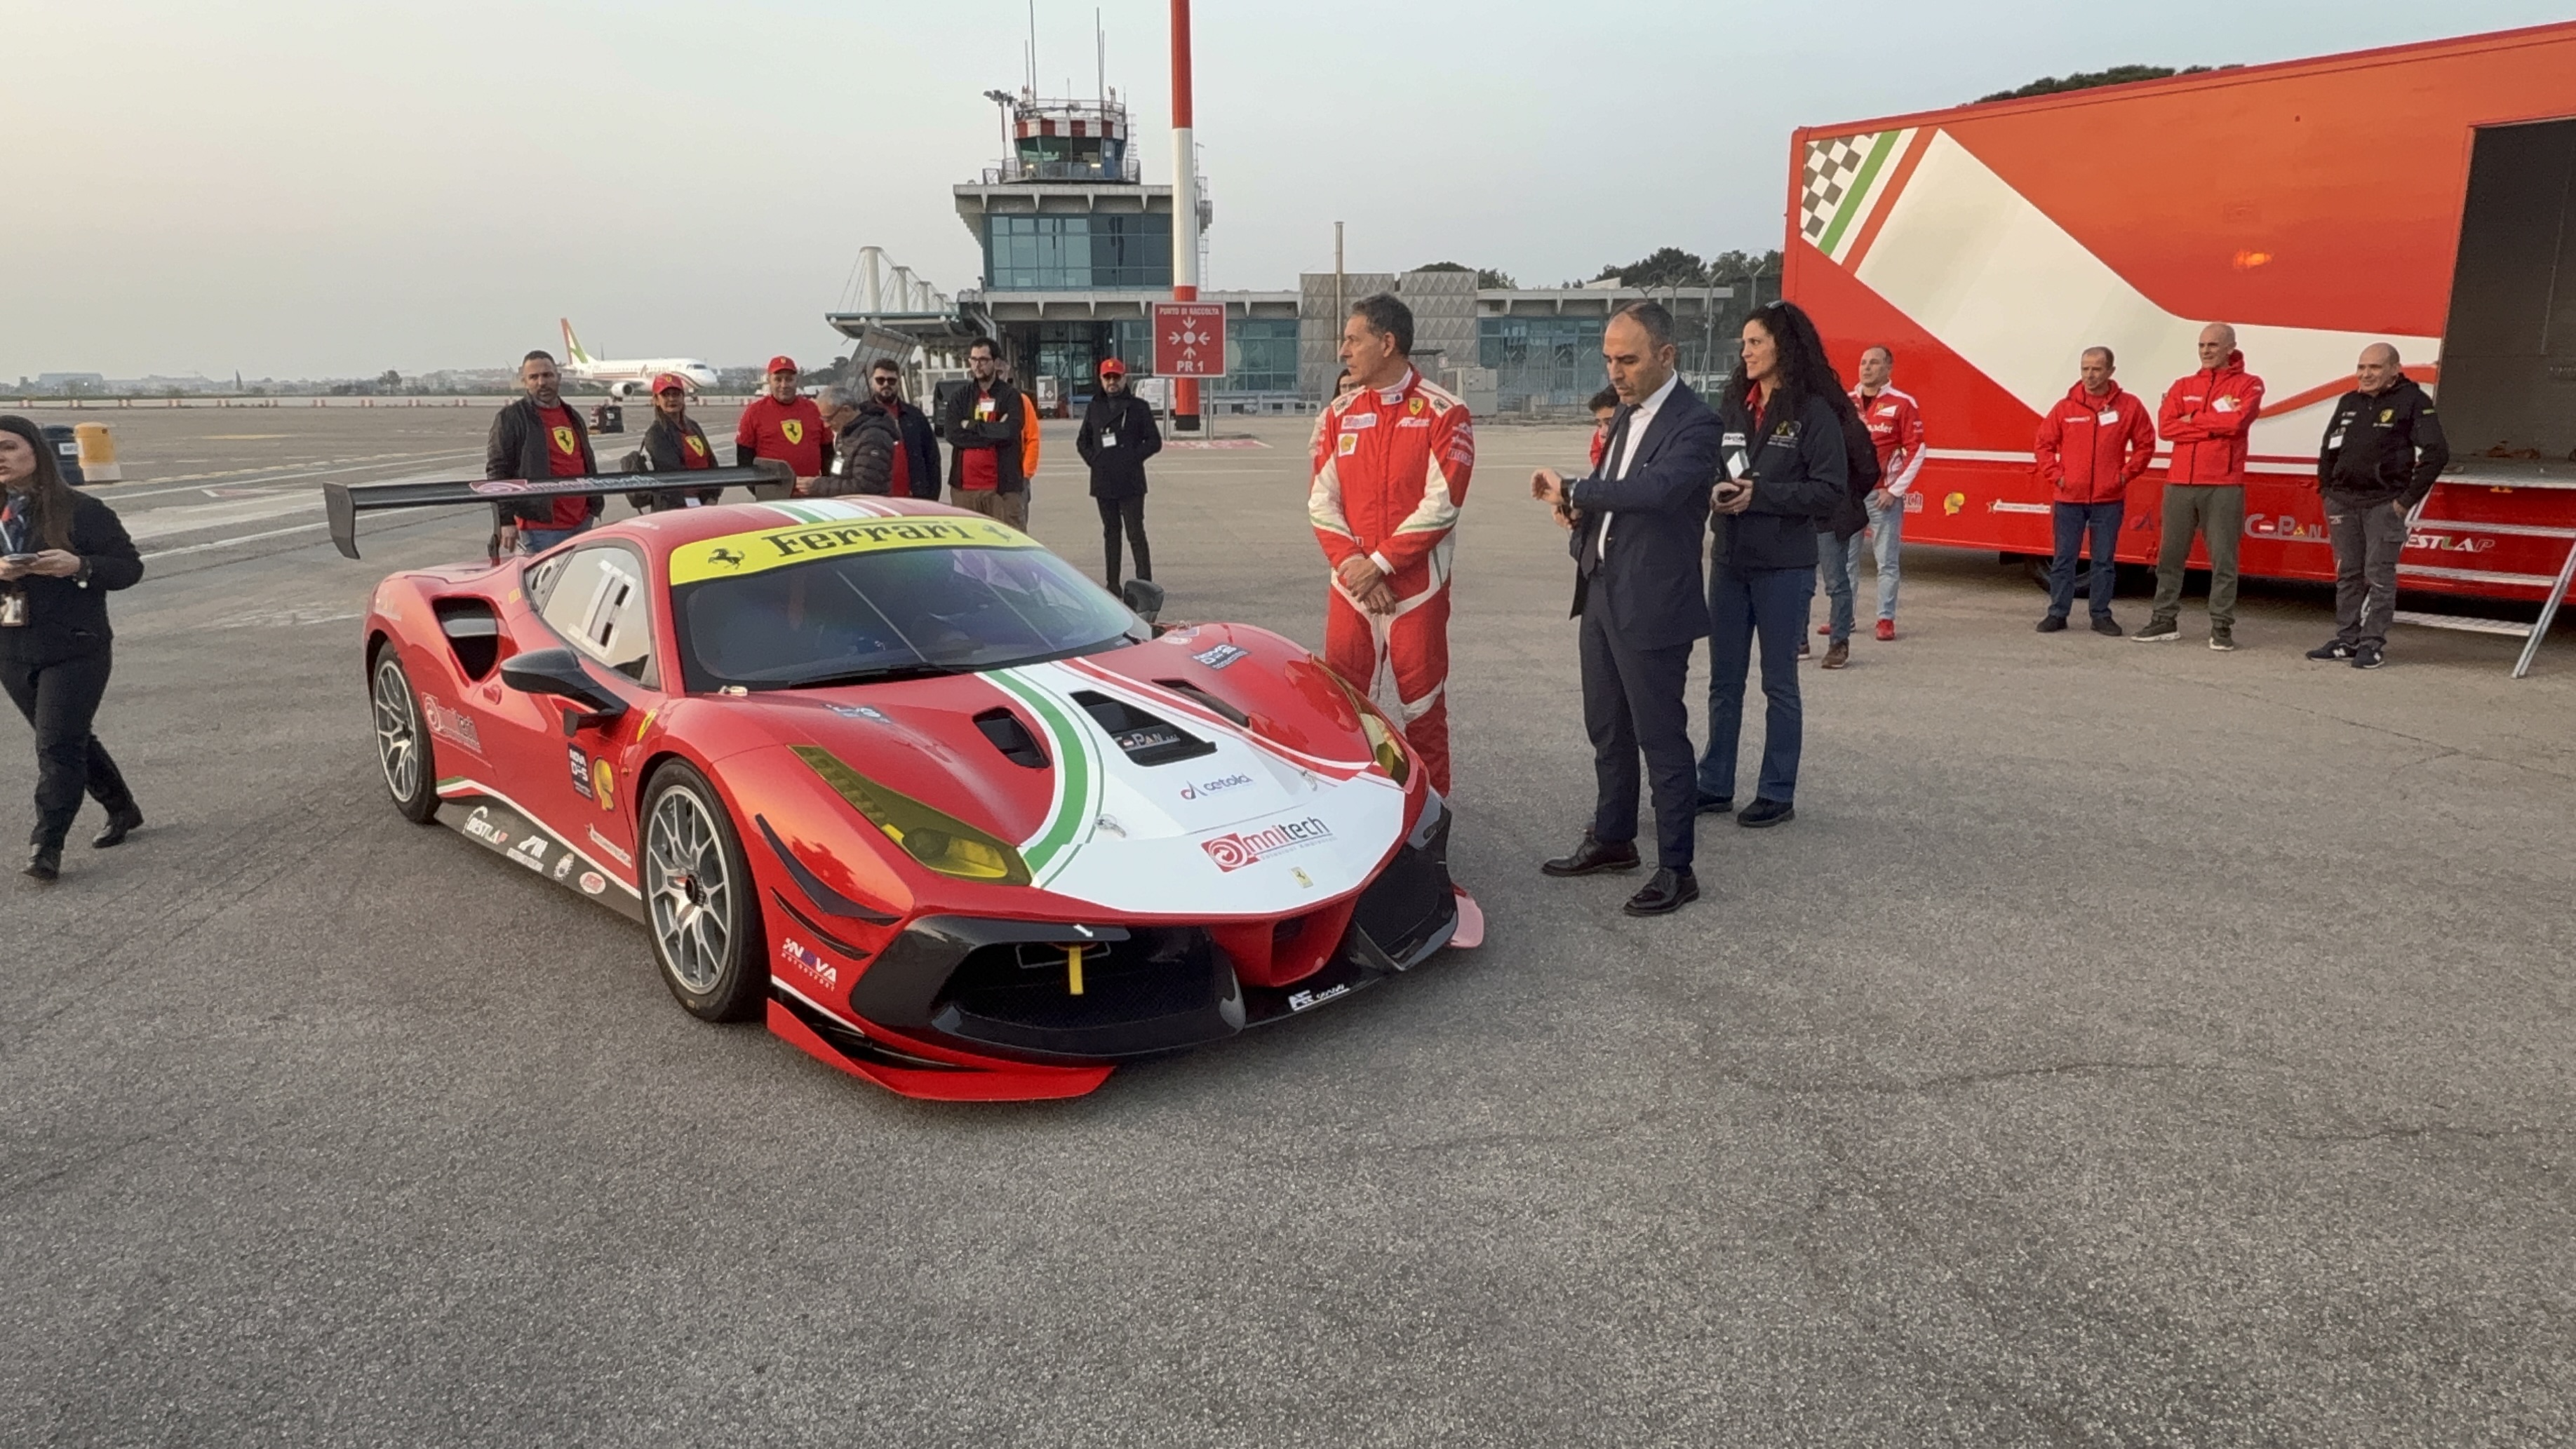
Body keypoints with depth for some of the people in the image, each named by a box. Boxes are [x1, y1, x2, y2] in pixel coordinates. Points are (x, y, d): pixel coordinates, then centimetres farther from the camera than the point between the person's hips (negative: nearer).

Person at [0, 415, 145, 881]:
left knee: (58, 745, -7)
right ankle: (122, 810, 33)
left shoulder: (82, 511, -6)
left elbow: (131, 566, -5)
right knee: (71, 740, 16)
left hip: (75, 649, -5)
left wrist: (79, 566, -22)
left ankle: (47, 843, -2)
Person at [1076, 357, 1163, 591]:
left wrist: (1133, 458, -9)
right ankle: (1113, 585, 15)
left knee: (1136, 534, -7)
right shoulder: (1094, 408, 13)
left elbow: (1154, 442, 1)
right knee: (1111, 532, 10)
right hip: (1103, 482, 4)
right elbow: (1082, 441, 20)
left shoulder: (1138, 407, 2)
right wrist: (1092, 459, 3)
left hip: (1130, 483, -4)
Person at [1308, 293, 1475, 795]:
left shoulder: (1444, 414, -5)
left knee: (1423, 705, 3)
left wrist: (1379, 563, -13)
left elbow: (1440, 505, -12)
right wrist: (1352, 565, -10)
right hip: (1351, 585, 4)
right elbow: (1322, 502, 4)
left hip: (1417, 588, -4)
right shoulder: (1338, 415, 10)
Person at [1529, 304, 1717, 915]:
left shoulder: (1695, 423, -16)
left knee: (1661, 738, 0)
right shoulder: (1625, 413, 12)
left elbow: (1655, 488, -33)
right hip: (1600, 592, 9)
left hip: (1651, 605, -9)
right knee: (1607, 731, 18)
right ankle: (1612, 839, 33)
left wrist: (1572, 490, -23)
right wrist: (1582, 513, 0)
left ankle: (1676, 869, 10)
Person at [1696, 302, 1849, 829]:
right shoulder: (1732, 406, 8)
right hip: (1729, 560, 5)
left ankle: (1778, 795, 14)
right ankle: (1715, 785, 21)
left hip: (1784, 566, -5)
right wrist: (1715, 493, -10)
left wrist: (1759, 496, -18)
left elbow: (1832, 489, -11)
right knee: (1724, 680, 11)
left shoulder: (1814, 412, -7)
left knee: (1779, 682, 5)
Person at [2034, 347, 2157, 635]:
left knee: (2105, 560, 6)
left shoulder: (2129, 405, 0)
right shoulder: (2065, 408, 1)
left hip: (2109, 500, 0)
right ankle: (2057, 613, 13)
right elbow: (2043, 445, 7)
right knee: (2063, 559, 5)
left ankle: (2101, 615, 14)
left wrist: (2126, 474, -1)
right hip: (2069, 498, 0)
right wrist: (2055, 476, -2)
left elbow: (2145, 444, 7)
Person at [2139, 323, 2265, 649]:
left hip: (2224, 485, -4)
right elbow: (2166, 426, -2)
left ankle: (2221, 626, 4)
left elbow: (2236, 421, -15)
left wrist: (2193, 420, -4)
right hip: (2180, 484, 4)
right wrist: (2214, 425, -10)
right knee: (2170, 555, 7)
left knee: (2223, 558, -1)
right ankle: (2166, 620, 16)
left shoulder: (2248, 385, 3)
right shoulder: (2183, 387, 14)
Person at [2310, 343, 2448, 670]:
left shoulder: (2413, 402, -4)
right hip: (2342, 503, 5)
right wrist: (2327, 491, 12)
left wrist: (2408, 499, -12)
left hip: (2383, 504, -5)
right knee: (2347, 575, 9)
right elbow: (2328, 450, 22)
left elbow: (2437, 452, -10)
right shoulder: (2349, 403, 14)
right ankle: (2347, 639, 15)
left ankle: (2373, 644, -1)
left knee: (2379, 576, -4)